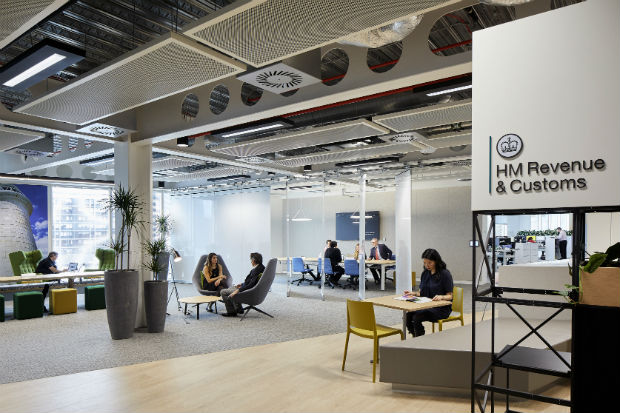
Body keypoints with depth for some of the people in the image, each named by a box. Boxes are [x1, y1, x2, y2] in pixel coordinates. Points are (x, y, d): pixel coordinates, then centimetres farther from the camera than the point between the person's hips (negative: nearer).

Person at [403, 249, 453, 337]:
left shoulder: (445, 274, -9)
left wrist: (441, 297, -28)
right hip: (426, 306, 6)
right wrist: (413, 293, -4)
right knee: (408, 315, -21)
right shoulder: (425, 273, 11)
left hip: (442, 308, -6)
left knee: (417, 317, -28)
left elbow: (449, 296, -7)